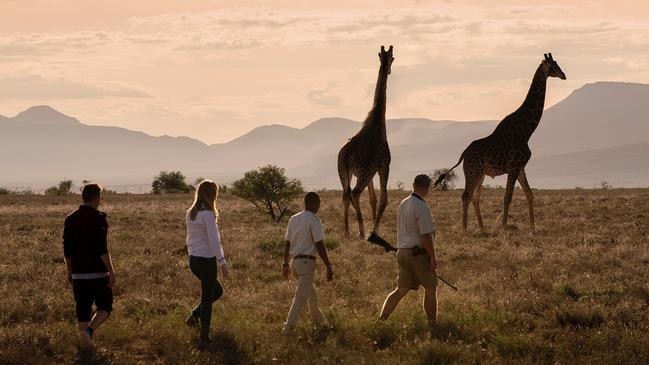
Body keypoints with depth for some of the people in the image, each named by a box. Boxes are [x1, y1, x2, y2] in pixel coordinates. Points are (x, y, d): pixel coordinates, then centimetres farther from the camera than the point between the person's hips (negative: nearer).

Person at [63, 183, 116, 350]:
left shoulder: (70, 219, 7)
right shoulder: (98, 219, -11)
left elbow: (67, 250, 10)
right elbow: (102, 249, -17)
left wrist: (70, 272, 19)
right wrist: (111, 272, -14)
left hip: (78, 274, 5)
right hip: (98, 273, -5)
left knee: (82, 310, 10)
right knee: (105, 307, 8)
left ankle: (86, 342, 9)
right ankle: (90, 330, -16)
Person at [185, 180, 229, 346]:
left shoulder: (190, 213, 7)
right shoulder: (208, 214, -17)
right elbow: (214, 240, -23)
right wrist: (222, 262, -25)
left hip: (193, 259, 8)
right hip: (207, 260, -8)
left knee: (217, 290, 23)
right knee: (207, 298, 4)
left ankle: (195, 315, 13)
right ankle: (204, 337, 9)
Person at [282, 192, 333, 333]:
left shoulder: (294, 219, 11)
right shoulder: (314, 220, -12)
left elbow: (287, 243, 14)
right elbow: (320, 246, -16)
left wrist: (285, 263, 22)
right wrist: (329, 267, -14)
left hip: (295, 262, 8)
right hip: (307, 262, -8)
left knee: (311, 292, 23)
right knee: (301, 296, -5)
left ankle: (319, 320, 36)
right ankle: (289, 326, -11)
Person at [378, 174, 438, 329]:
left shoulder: (403, 204, 11)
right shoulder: (422, 208, -17)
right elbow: (426, 235, -20)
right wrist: (433, 257, -15)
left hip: (403, 252, 8)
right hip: (418, 253, -8)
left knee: (401, 289, 9)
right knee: (430, 288, 6)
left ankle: (381, 319, 1)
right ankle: (432, 324, 12)